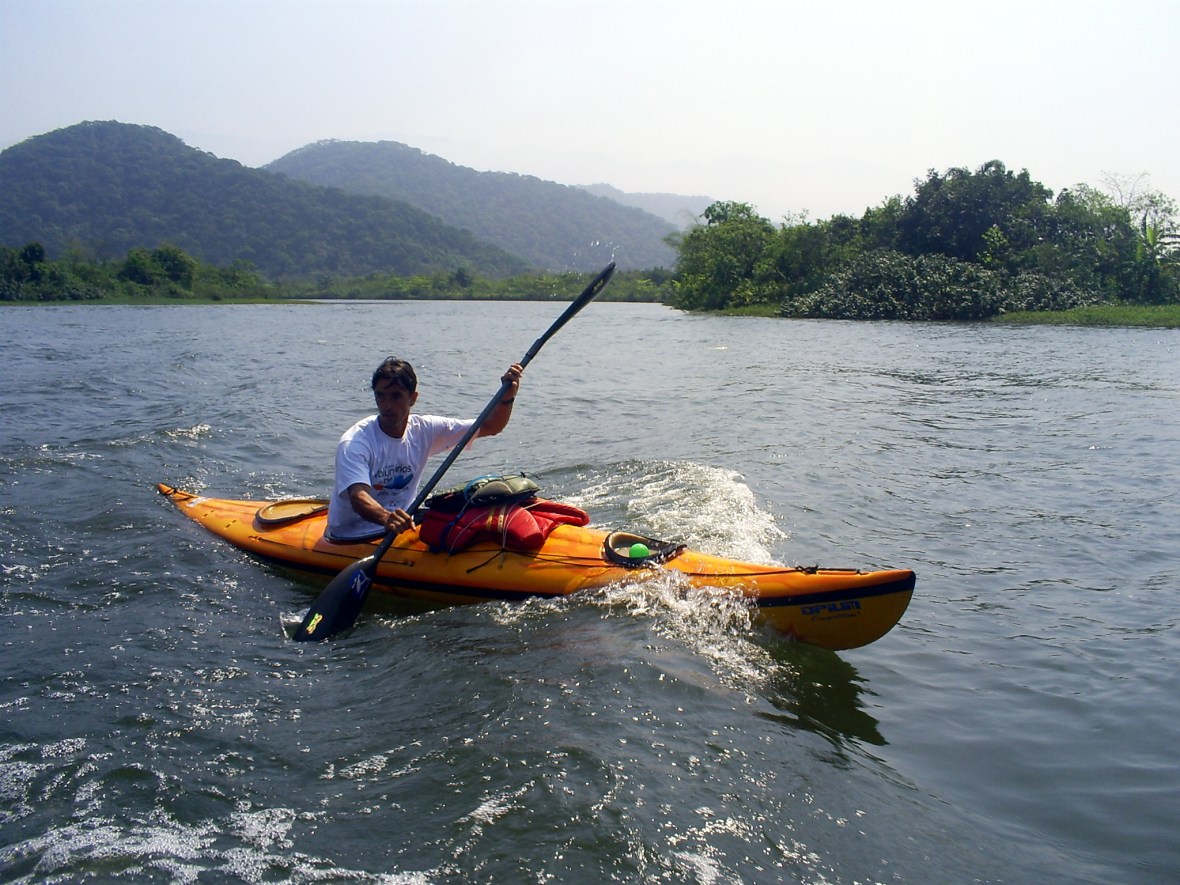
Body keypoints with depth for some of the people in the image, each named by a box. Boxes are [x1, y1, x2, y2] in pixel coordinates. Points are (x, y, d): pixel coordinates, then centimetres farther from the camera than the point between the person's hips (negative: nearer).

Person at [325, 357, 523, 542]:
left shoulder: (424, 430, -2)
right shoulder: (354, 442, -18)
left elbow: (490, 427, -1)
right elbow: (358, 497, -34)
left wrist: (507, 397, -20)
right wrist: (386, 518, -55)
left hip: (402, 523, 6)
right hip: (351, 539, -6)